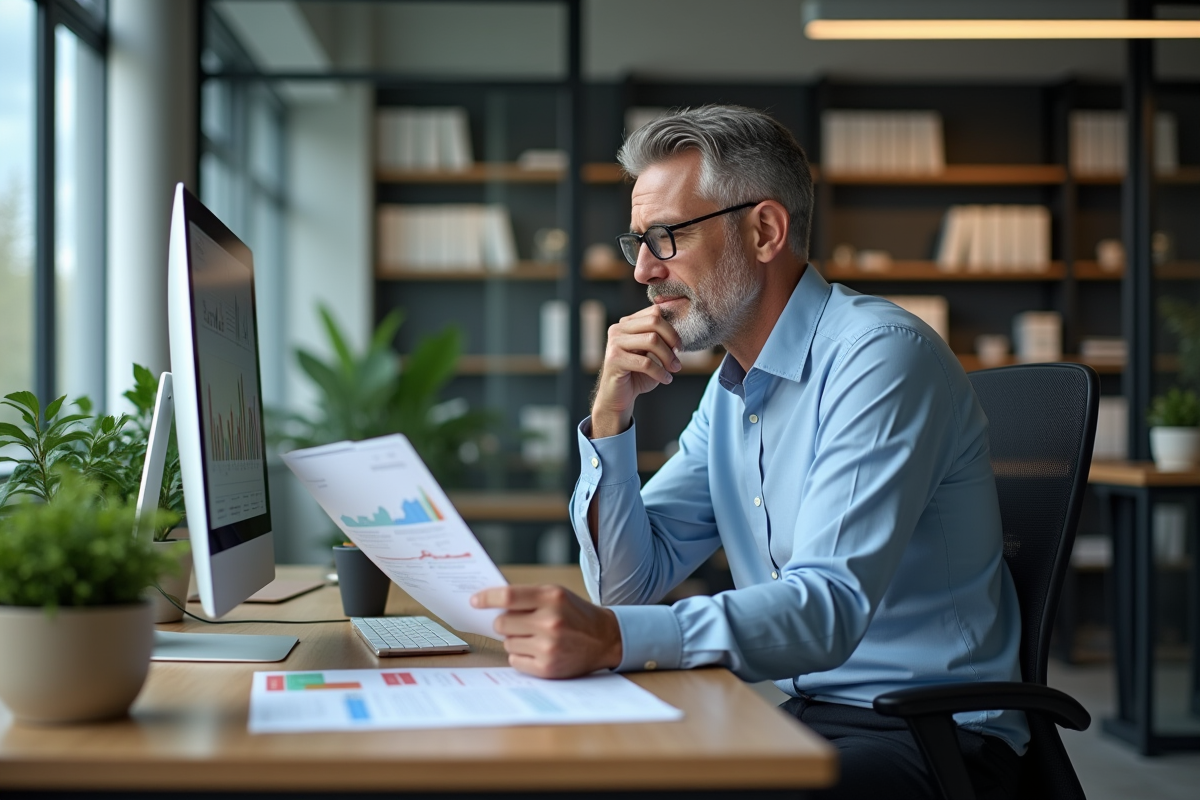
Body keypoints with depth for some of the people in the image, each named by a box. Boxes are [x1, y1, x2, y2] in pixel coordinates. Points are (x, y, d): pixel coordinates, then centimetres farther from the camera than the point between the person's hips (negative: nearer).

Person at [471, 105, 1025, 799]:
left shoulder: (882, 357, -17)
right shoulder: (731, 390, 11)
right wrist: (612, 415, -4)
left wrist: (612, 638, -41)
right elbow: (630, 581, 10)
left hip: (934, 735, -7)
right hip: (803, 714, 7)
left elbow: (828, 607, -29)